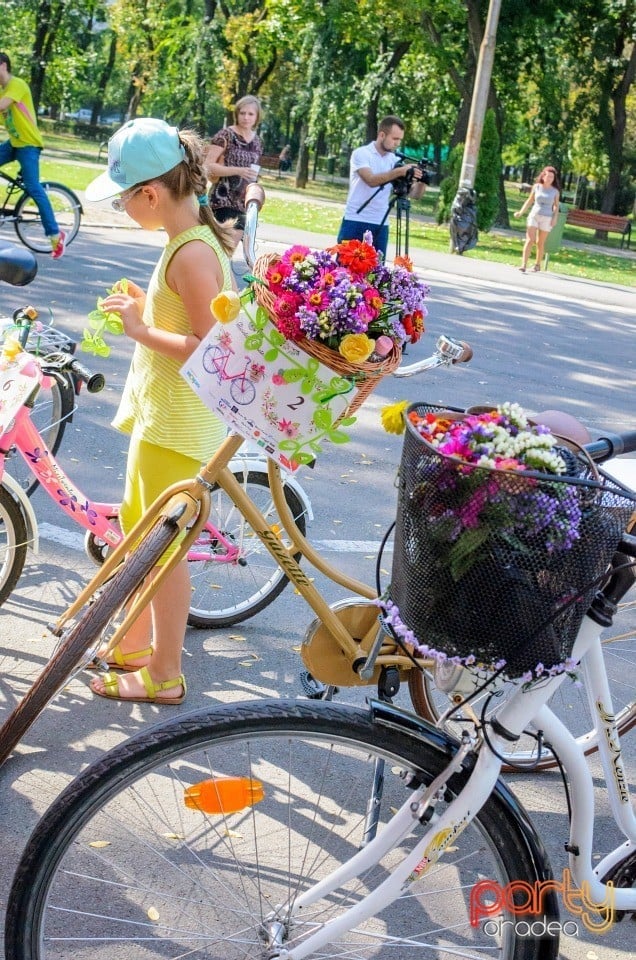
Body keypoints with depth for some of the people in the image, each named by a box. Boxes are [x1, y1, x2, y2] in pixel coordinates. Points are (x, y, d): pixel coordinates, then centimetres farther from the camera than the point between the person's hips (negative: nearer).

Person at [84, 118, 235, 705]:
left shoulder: (191, 254, -22)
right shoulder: (192, 239, 8)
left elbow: (211, 347, -27)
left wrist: (139, 328, -19)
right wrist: (145, 307, 5)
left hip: (177, 422, -10)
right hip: (159, 412, 10)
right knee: (137, 531, 21)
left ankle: (163, 677, 16)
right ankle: (136, 644, 37)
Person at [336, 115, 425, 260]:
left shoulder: (395, 160, 9)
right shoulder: (361, 154, -4)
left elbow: (414, 194, 3)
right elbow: (372, 180, -23)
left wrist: (421, 181, -18)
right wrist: (399, 171, -33)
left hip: (380, 226, 4)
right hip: (355, 222, -4)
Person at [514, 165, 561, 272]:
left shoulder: (555, 191, 2)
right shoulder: (536, 187, 3)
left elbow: (556, 206, 8)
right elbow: (530, 201, 10)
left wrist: (555, 217, -5)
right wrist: (521, 212, 3)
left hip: (546, 218, 0)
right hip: (534, 215, 0)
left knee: (540, 243, 5)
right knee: (530, 240, -10)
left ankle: (538, 264, 19)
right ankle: (524, 265, -17)